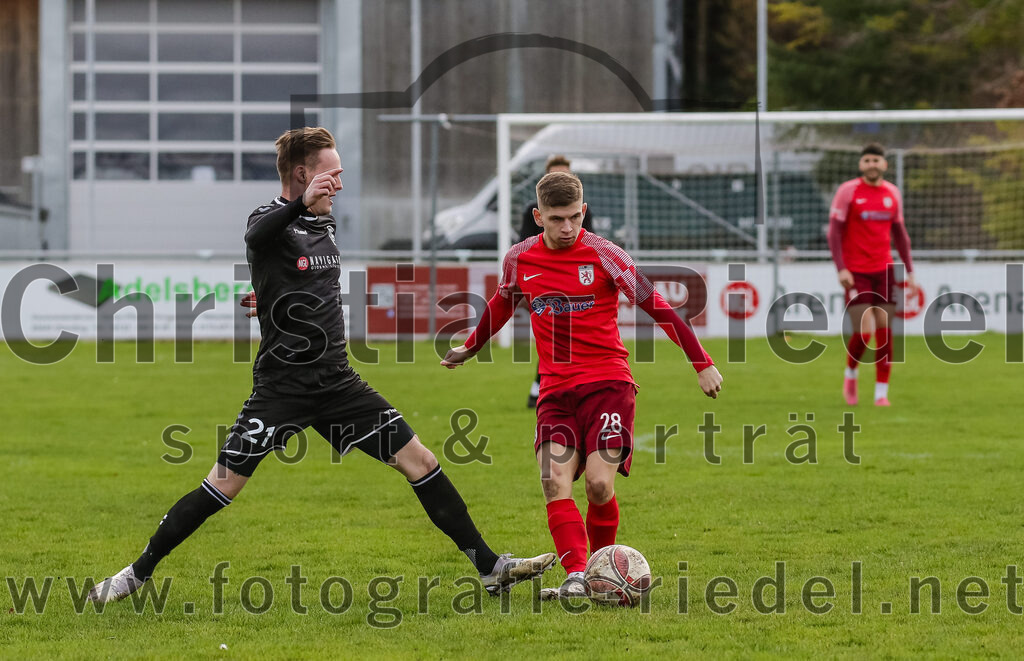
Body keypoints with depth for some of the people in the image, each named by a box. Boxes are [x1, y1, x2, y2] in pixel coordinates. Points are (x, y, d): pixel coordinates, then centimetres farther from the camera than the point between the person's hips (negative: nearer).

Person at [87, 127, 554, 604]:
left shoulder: (324, 223, 11)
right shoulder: (271, 221, -11)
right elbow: (257, 235, -39)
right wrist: (302, 203, -56)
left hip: (337, 381, 6)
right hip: (282, 384, -6)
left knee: (420, 462, 0)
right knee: (222, 487, -8)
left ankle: (491, 568, 5)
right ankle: (138, 573, 7)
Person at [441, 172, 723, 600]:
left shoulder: (603, 255, -7)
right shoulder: (520, 259, 5)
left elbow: (656, 307, -3)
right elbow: (502, 304, 26)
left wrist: (702, 363, -4)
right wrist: (469, 348, 40)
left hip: (608, 383, -3)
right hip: (555, 389, 4)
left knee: (599, 483, -17)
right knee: (553, 481, -17)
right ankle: (575, 578, -23)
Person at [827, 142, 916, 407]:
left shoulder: (892, 193, 9)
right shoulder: (848, 191, -4)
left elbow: (900, 233, 17)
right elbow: (834, 231, -6)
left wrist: (909, 270, 13)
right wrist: (841, 268, -15)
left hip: (884, 270, 4)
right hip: (855, 272, -4)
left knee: (884, 332, -2)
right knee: (863, 333, -10)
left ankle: (881, 392, 5)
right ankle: (850, 374, 18)